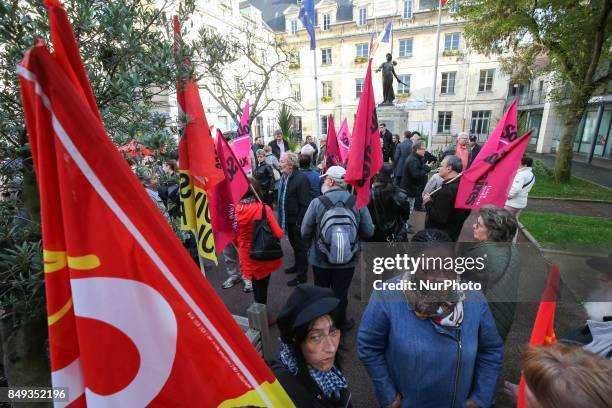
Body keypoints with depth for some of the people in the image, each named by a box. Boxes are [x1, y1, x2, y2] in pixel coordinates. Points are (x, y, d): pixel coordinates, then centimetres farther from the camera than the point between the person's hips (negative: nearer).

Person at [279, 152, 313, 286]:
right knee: (294, 244, 23)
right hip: (288, 219, 8)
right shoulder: (284, 177, 5)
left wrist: (299, 222, -21)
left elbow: (305, 203, -23)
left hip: (297, 221, -8)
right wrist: (281, 217, 12)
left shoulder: (301, 179, -22)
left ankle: (302, 275, 19)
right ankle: (297, 265, 43)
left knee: (300, 247, 6)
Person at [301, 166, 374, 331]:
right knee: (340, 293, 20)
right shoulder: (358, 203, -14)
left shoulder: (317, 203, -19)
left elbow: (305, 232, -12)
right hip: (347, 260, 0)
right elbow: (369, 232, -8)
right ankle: (340, 323, 40)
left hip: (320, 259, 0)